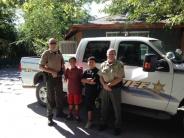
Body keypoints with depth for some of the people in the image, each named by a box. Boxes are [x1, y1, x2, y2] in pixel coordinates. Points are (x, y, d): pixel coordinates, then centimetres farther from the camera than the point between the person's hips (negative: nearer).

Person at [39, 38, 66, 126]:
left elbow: (62, 63, 22)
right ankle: (50, 117, 9)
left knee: (60, 96, 16)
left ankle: (59, 112, 34)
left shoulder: (59, 53, 7)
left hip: (58, 77, 6)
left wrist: (63, 67, 3)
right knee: (50, 97, -1)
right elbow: (41, 66, -13)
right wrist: (52, 72, -21)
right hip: (50, 77, -6)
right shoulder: (46, 53, -9)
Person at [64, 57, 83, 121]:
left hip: (77, 89, -3)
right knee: (70, 103, 14)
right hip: (70, 89, 3)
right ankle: (70, 114, 30)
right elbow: (65, 78, 2)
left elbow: (82, 79, -4)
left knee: (77, 103, 7)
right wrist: (65, 79, -16)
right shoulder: (68, 70, 3)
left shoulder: (79, 70, -8)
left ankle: (77, 115, 22)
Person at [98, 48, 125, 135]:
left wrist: (109, 84, -19)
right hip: (104, 89, 4)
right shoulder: (103, 64, 7)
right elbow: (100, 77, 6)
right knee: (104, 107, 15)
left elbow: (120, 78, -13)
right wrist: (104, 85, -11)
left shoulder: (119, 64, -7)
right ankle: (103, 124, 32)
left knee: (117, 108, 5)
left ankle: (117, 127, 19)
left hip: (115, 89, -4)